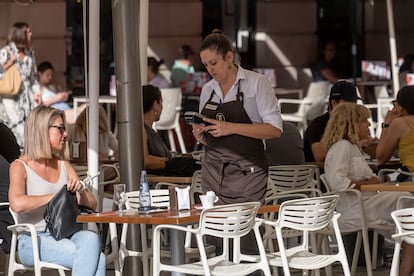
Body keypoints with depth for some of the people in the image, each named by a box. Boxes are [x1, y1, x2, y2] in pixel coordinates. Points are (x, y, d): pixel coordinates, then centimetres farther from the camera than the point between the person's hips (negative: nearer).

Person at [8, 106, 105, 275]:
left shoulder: (63, 165, 19)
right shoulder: (20, 167, -1)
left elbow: (91, 204, 20)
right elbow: (17, 204, -22)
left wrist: (80, 190, -3)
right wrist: (57, 196, -10)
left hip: (64, 235, 6)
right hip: (33, 241, -6)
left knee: (90, 238, -31)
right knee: (96, 258, -28)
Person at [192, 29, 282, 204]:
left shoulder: (257, 83, -3)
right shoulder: (207, 89, 13)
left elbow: (275, 129, -11)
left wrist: (231, 128, -18)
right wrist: (199, 135, -3)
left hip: (246, 174, -5)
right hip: (212, 173, 5)